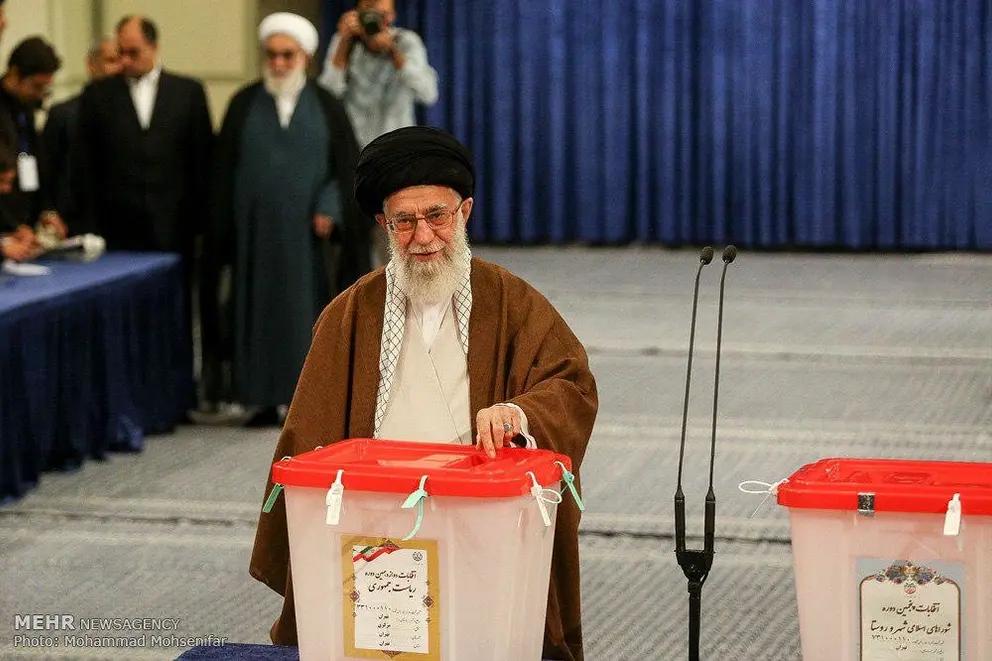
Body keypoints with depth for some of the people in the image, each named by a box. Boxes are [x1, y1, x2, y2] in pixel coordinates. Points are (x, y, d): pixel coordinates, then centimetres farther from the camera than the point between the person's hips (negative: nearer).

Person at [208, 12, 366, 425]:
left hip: (305, 228, -1)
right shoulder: (244, 104, 5)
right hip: (255, 227, 1)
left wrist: (330, 210, -11)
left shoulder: (324, 106, 4)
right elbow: (225, 168, 4)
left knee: (305, 309, 0)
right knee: (259, 309, 1)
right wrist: (225, 227, -2)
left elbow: (345, 164, 3)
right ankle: (264, 400, 6)